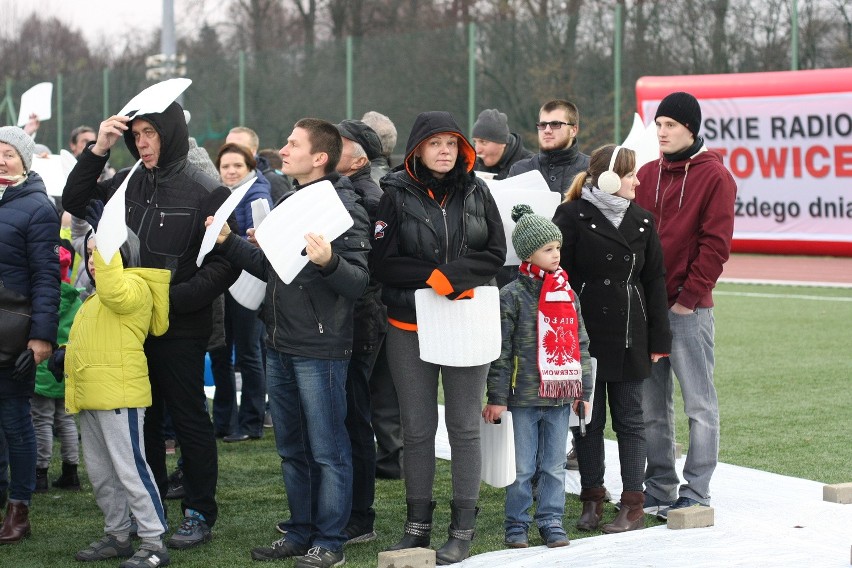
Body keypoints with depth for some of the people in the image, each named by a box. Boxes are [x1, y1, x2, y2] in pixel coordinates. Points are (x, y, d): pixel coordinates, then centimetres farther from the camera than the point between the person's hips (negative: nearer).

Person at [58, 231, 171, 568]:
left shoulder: (133, 285, -9)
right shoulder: (96, 297, 22)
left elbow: (113, 291, -32)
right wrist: (66, 354, 14)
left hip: (119, 395, -10)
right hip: (90, 398, 10)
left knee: (129, 469, -9)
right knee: (100, 473, 15)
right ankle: (118, 536, 26)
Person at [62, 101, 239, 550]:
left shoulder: (205, 192, -11)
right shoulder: (129, 184, 6)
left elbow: (224, 266, -14)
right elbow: (74, 203, 12)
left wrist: (173, 298, -21)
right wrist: (97, 150, 0)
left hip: (181, 329, -6)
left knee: (189, 420, 4)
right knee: (142, 420, 14)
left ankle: (199, 515, 13)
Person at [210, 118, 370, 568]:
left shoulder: (343, 208, -12)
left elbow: (358, 282, -19)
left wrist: (328, 262, -36)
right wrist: (228, 243, 13)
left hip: (319, 350, -9)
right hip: (280, 346, 9)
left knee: (327, 451, 0)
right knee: (291, 449, 16)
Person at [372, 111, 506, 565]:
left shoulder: (476, 193, 4)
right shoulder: (397, 194, -1)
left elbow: (496, 253, 0)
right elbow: (383, 261, -7)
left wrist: (452, 275, -15)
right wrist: (434, 277, -17)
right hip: (410, 327, -1)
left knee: (464, 428, 3)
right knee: (417, 429, 7)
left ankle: (463, 531, 9)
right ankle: (417, 524, 18)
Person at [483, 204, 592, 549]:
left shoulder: (567, 294, 9)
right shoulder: (511, 296, -7)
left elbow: (580, 343, 15)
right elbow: (500, 350, -8)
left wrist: (584, 390, 13)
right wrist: (497, 398, -9)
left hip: (560, 396, 4)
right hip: (524, 397, -4)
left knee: (554, 466, 10)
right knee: (522, 467, 3)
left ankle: (552, 522, 19)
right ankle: (517, 525, 14)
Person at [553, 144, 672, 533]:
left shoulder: (640, 221, 9)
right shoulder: (573, 217, -4)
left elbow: (654, 282, 9)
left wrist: (658, 340, 5)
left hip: (629, 337, 3)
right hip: (585, 335, -3)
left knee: (629, 420, 6)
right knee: (588, 419, 5)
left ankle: (633, 505, 10)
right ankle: (592, 500, 16)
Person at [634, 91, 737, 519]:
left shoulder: (714, 176, -4)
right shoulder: (647, 175, 13)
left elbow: (716, 244, -10)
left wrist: (688, 297, -13)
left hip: (690, 309, -6)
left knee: (699, 404, -1)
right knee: (651, 406, 10)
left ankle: (696, 493, 4)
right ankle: (659, 489, 18)